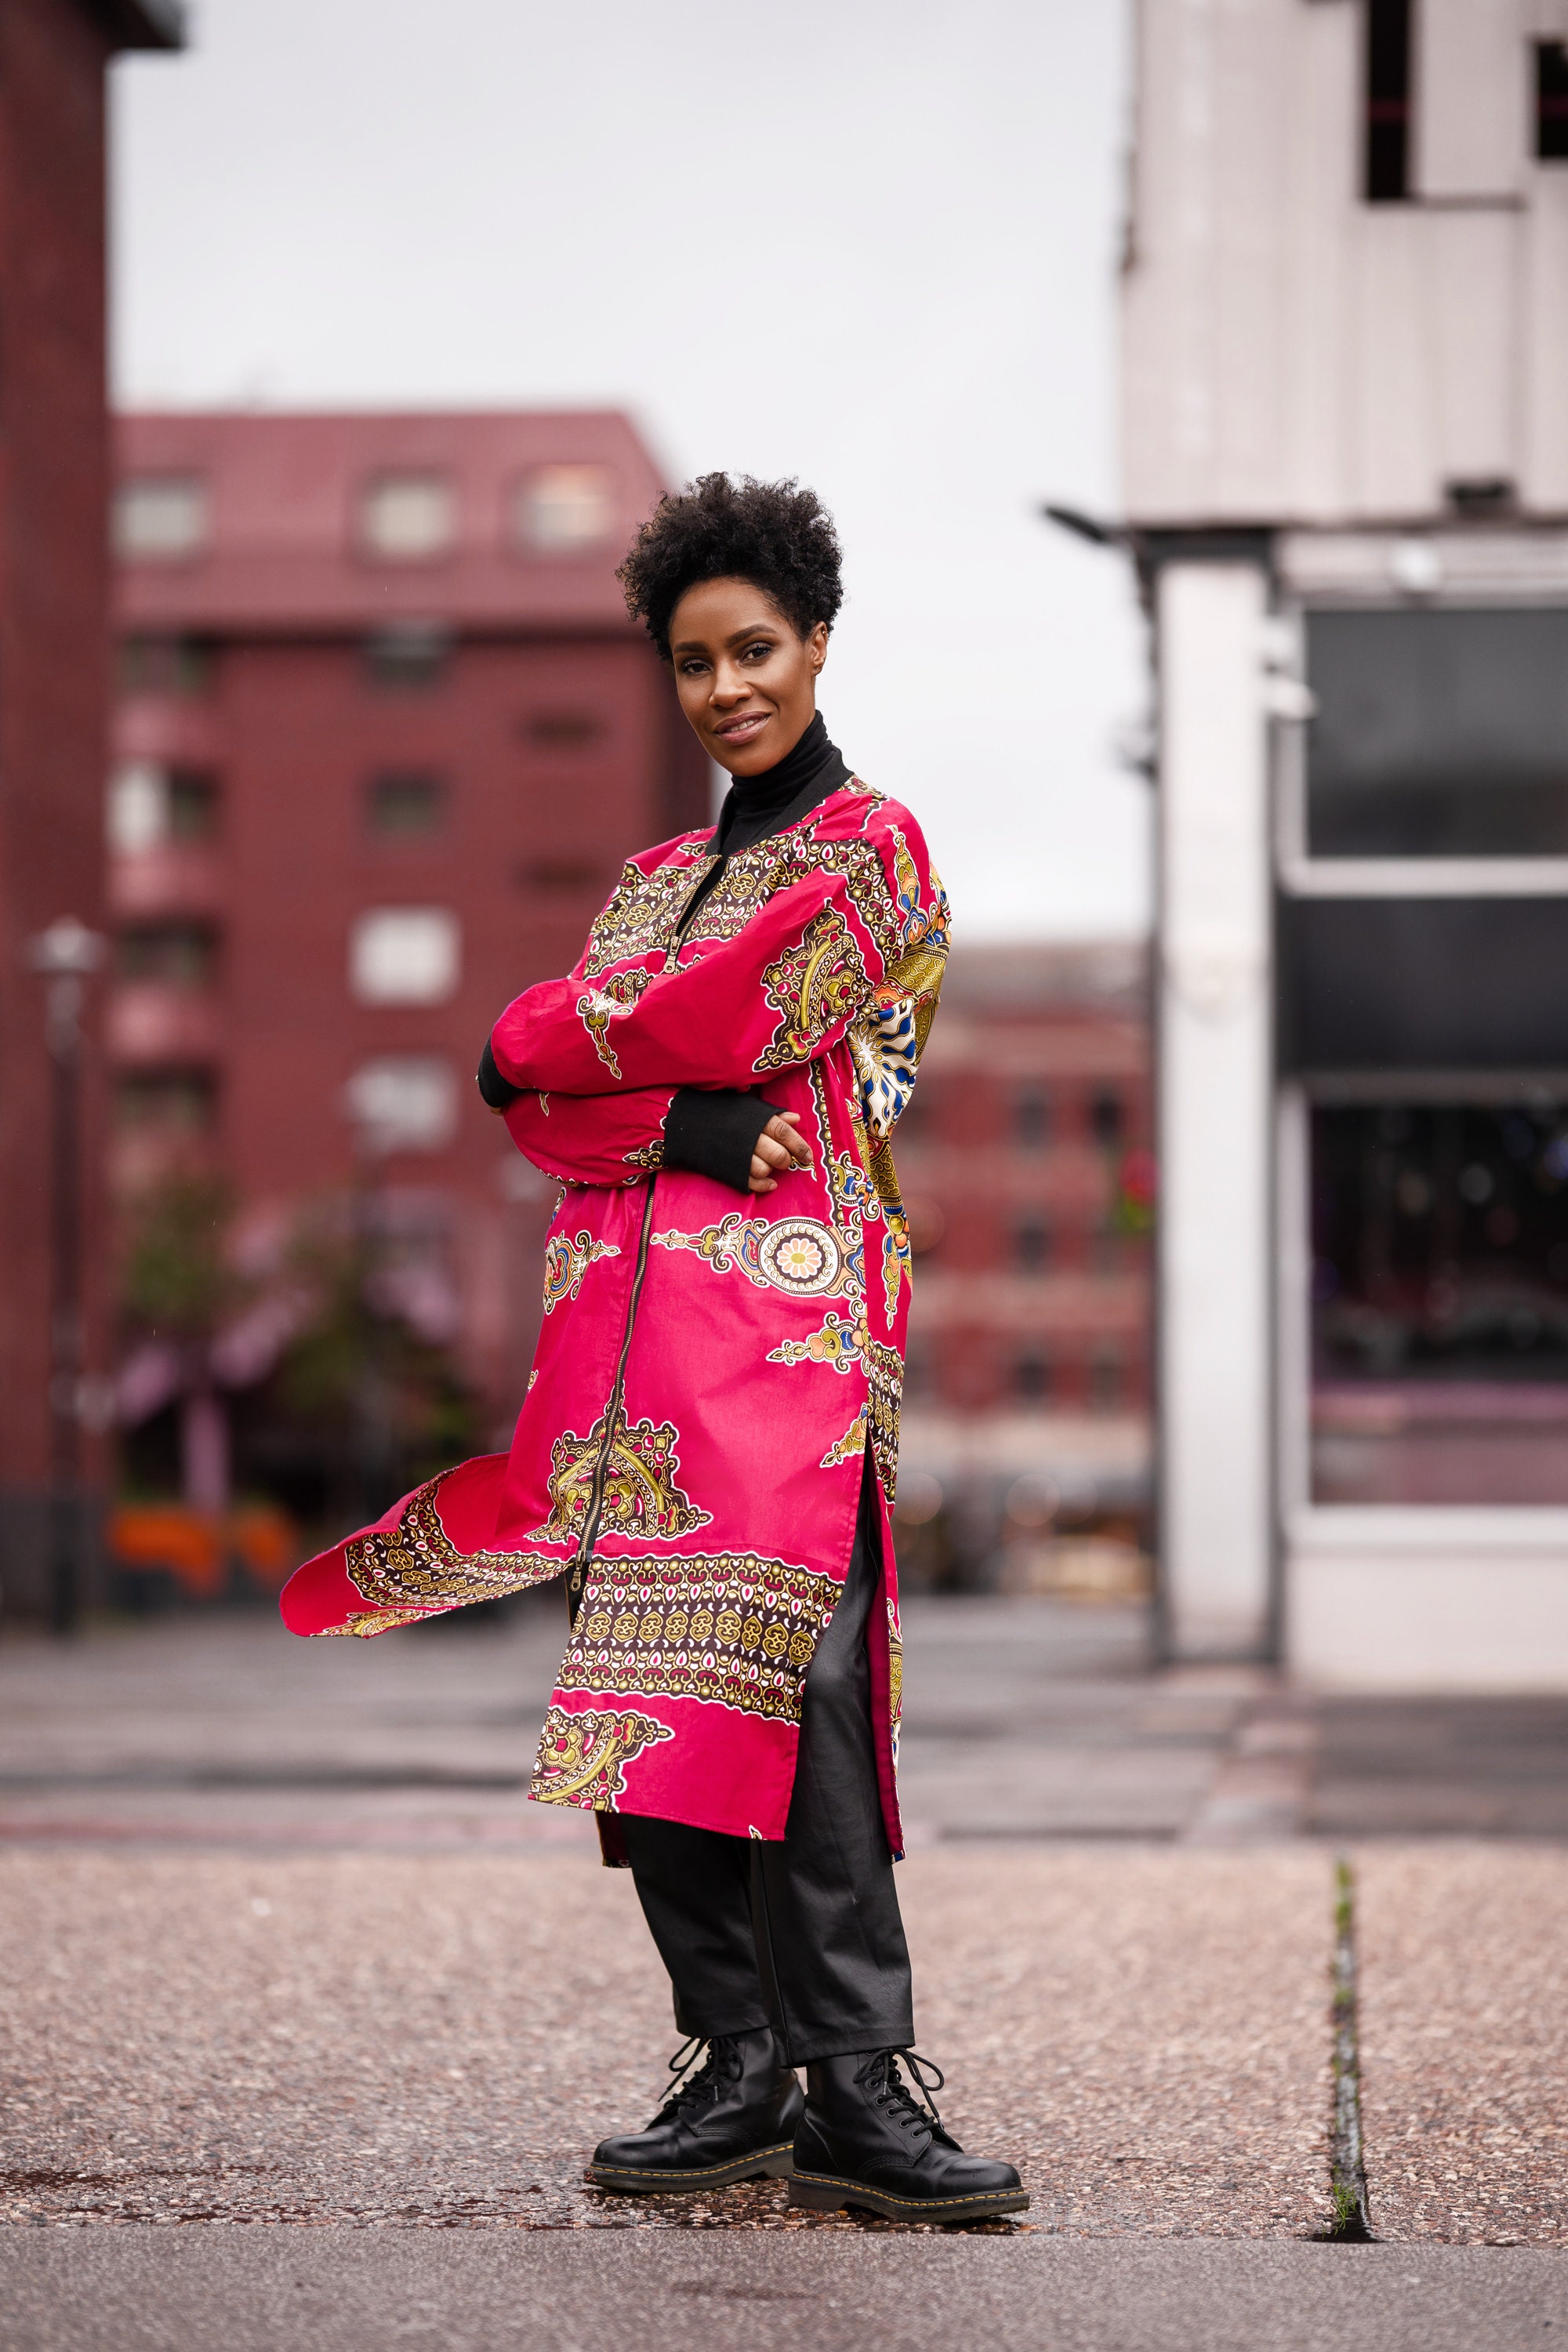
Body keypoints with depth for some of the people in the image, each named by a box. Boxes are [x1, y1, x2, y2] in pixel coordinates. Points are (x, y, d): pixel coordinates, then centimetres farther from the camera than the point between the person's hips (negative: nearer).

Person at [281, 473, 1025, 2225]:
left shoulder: (872, 844, 6)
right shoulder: (655, 877, 24)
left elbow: (732, 1021, -8)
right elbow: (539, 1109, 11)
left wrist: (535, 1045, 6)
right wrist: (689, 1129, -10)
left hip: (789, 1305, -6)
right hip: (624, 1291, 6)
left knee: (781, 1673, -16)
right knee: (656, 1686, -1)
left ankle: (856, 2084, -16)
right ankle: (736, 2069, 1)